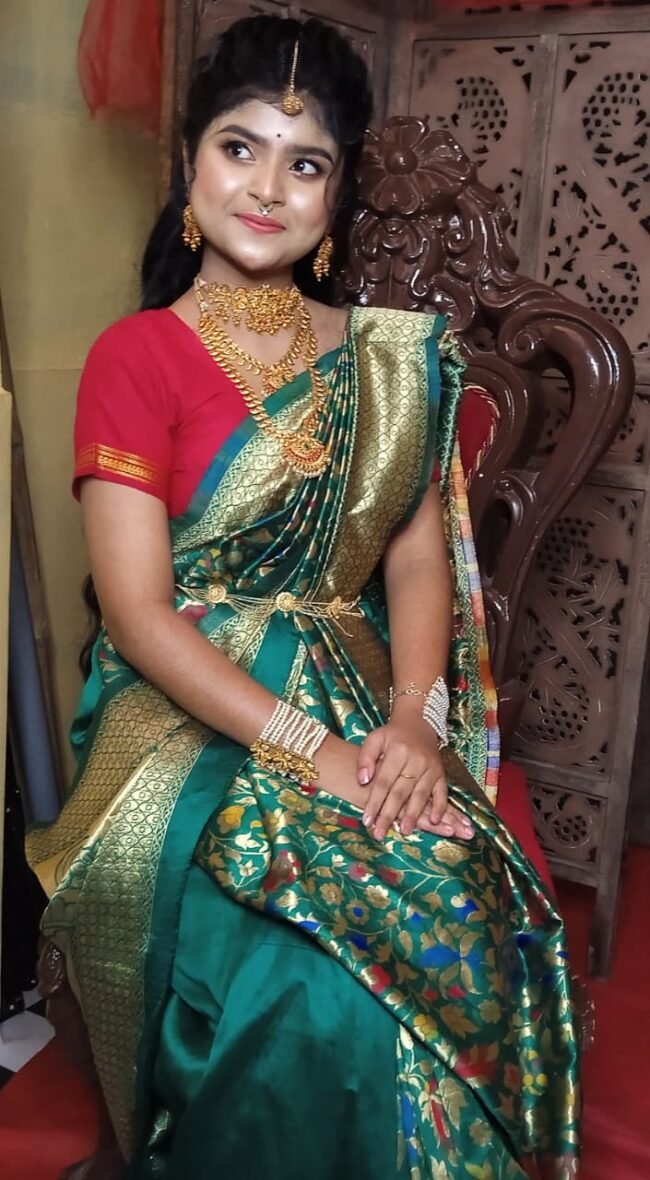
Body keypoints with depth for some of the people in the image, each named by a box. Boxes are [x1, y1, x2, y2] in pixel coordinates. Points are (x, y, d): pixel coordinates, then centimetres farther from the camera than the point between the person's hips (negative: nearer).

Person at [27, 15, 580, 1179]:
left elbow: (418, 556, 3)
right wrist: (309, 750, -20)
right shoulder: (135, 356, -5)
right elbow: (139, 613, -12)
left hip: (362, 707, 4)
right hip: (190, 724, -3)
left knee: (460, 923, -20)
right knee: (317, 992, -24)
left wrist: (416, 719, -15)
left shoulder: (390, 357, 8)